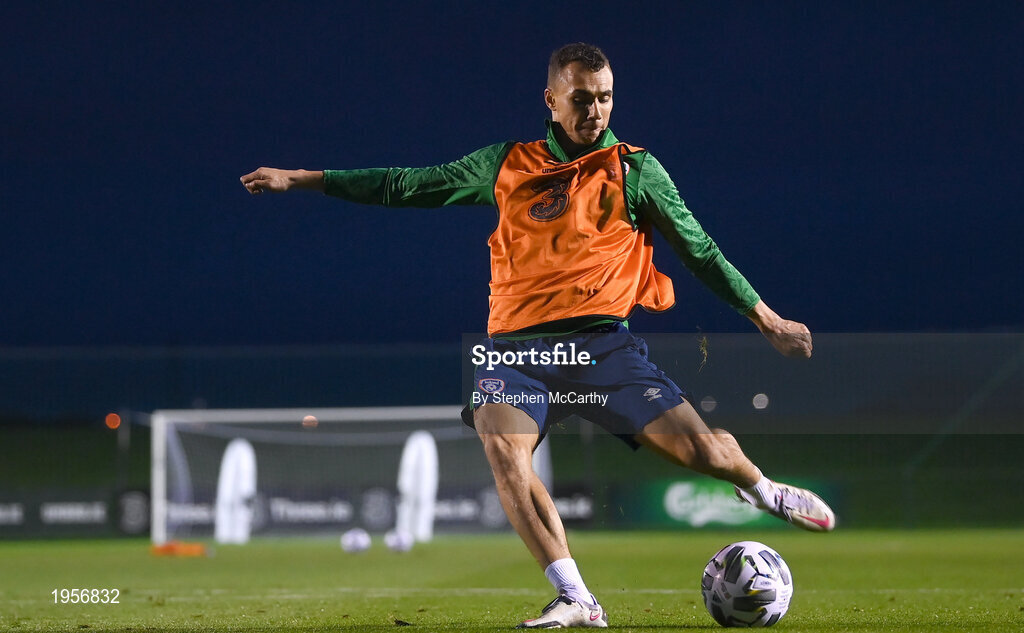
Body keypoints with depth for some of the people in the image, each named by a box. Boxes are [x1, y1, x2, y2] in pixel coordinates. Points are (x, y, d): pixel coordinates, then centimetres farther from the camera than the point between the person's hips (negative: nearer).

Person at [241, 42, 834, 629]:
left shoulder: (636, 171, 9)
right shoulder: (508, 164, 13)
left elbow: (700, 250, 16)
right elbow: (408, 186, 21)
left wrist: (767, 319, 17)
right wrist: (302, 179, 20)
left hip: (602, 342, -1)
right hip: (517, 346, 1)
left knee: (700, 448, -12)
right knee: (503, 447, -29)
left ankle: (761, 488, 28)